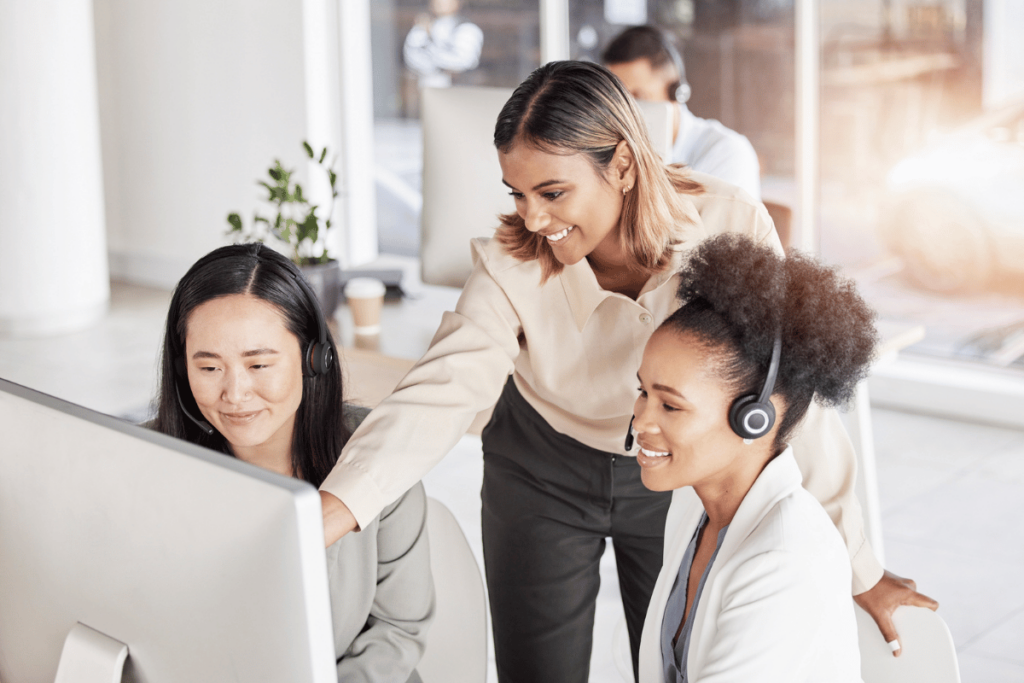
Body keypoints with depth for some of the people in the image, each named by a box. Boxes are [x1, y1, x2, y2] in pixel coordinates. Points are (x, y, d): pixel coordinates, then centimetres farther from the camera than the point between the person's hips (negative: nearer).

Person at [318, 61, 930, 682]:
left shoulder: (731, 228, -28)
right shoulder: (511, 265, -26)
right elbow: (436, 397, -34)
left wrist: (860, 570, -19)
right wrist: (313, 525, -48)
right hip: (542, 473, 0)